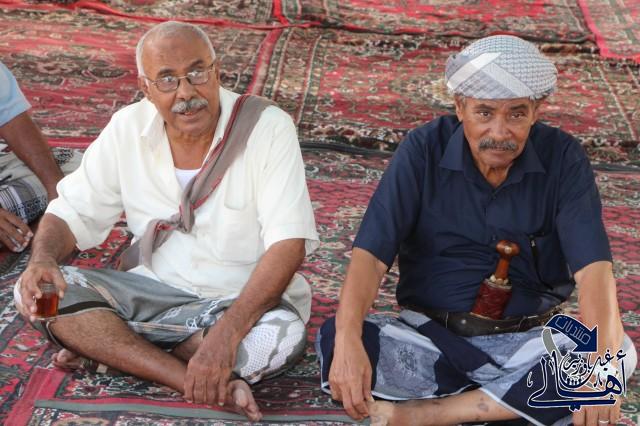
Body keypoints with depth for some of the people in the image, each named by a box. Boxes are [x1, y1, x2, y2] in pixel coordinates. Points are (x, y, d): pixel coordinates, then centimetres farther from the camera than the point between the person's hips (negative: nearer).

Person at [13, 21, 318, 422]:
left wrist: (226, 333, -36)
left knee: (282, 335, -38)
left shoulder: (267, 127, -17)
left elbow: (288, 244, -24)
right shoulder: (127, 129, -4)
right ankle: (214, 385, -26)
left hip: (245, 299, -3)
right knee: (36, 293, -18)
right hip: (152, 289, 4)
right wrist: (42, 259, -21)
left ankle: (104, 345, -17)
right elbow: (73, 213, 4)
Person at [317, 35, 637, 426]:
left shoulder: (563, 158, -8)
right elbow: (372, 252, -16)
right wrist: (347, 340, -35)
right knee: (332, 339, -27)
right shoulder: (424, 150, -8)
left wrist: (602, 364, -36)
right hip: (430, 336, 0)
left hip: (527, 343, 1)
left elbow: (593, 267, -18)